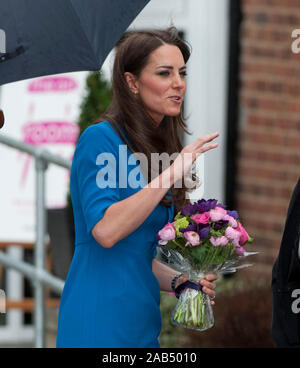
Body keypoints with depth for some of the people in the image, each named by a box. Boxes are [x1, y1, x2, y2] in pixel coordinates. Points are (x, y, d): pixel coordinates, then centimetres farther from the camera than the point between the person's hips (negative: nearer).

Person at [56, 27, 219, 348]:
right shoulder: (100, 138, -9)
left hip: (142, 325, 8)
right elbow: (105, 230, -23)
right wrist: (172, 173, -21)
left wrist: (179, 281, 4)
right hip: (100, 323, -8)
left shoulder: (160, 148, 15)